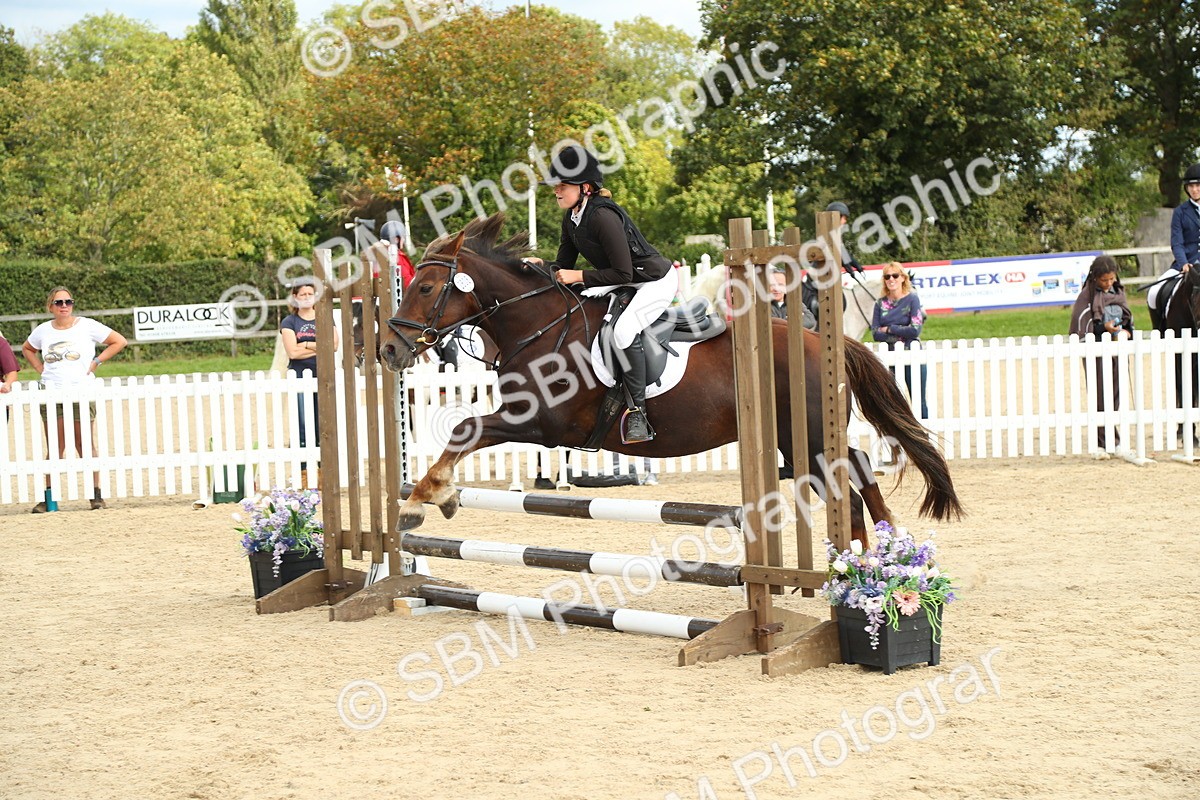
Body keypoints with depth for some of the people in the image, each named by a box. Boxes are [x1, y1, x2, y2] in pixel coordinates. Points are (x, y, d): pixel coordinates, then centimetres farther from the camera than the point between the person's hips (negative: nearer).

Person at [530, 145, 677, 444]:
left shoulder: (602, 216, -30)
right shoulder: (571, 217, -1)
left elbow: (622, 273, -29)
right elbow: (563, 266, 6)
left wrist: (580, 276, -27)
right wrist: (541, 266, -14)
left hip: (656, 281, -10)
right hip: (625, 280, 10)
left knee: (624, 329, -31)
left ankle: (637, 411, -21)